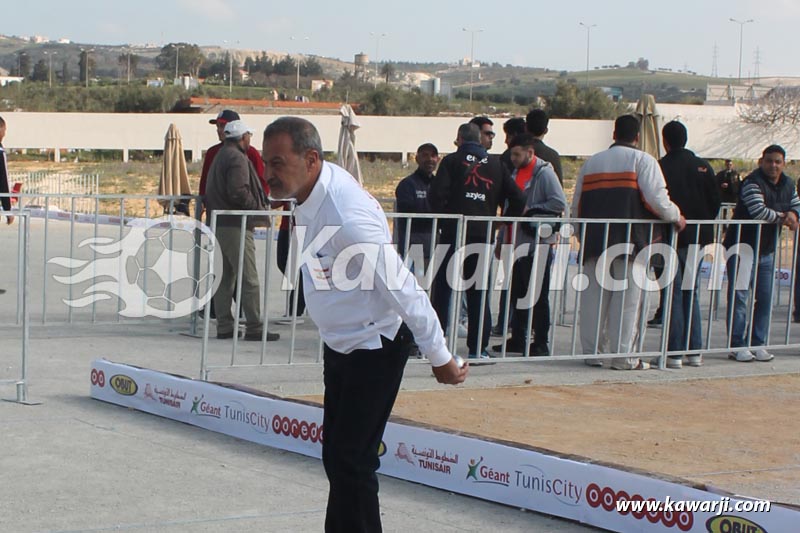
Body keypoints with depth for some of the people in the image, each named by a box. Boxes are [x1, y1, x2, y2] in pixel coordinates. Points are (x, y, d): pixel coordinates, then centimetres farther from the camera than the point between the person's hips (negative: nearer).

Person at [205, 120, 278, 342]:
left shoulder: (220, 156, 18)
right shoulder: (237, 159, -12)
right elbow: (238, 192, -24)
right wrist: (259, 209, -12)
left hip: (219, 224, 10)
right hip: (236, 226, -10)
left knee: (224, 278, 11)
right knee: (249, 279, -7)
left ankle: (224, 326, 13)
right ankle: (254, 328, -7)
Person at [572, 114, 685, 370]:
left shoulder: (592, 162, 17)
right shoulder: (643, 160, 0)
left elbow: (576, 205, 18)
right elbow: (657, 199, -10)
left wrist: (583, 236, 28)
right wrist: (676, 216, 7)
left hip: (594, 240, 5)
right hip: (630, 242, -4)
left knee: (594, 296, 9)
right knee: (627, 298, -1)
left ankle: (592, 351, 12)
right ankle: (623, 356, -1)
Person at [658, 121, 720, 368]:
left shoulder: (661, 167, -10)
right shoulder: (703, 167, 5)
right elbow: (715, 202, 7)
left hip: (671, 237, -4)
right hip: (698, 237, 4)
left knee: (673, 294, 0)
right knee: (691, 293, 13)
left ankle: (674, 353, -2)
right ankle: (694, 351, 13)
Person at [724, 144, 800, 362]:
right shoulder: (753, 182, -16)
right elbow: (758, 211, -27)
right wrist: (782, 217, -13)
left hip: (767, 251, 8)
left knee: (765, 299, 8)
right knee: (739, 296, -7)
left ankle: (758, 343, 15)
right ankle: (737, 346, -5)